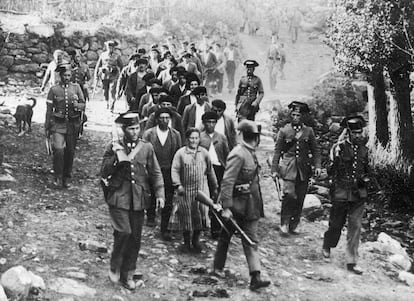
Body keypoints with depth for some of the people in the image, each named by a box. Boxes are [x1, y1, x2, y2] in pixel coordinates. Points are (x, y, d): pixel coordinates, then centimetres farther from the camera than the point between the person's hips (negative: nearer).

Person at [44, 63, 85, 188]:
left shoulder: (76, 88, 4)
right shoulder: (54, 90, -1)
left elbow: (83, 105, 6)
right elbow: (49, 110, 3)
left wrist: (77, 105, -18)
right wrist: (47, 128, 4)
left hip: (73, 124, 2)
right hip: (58, 124, -2)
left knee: (70, 152, 9)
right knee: (58, 150, -16)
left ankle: (66, 178, 25)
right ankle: (58, 177, -1)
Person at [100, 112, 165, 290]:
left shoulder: (147, 148, 6)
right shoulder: (113, 147, 1)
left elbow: (155, 173, 8)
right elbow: (104, 173, -3)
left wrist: (159, 194, -5)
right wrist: (117, 156, -16)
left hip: (139, 200, 3)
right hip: (118, 198, -3)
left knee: (135, 238, 7)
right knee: (124, 232, -19)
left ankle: (127, 275, 22)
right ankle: (115, 267, 4)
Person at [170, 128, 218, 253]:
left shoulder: (204, 153, 7)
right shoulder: (180, 153, -1)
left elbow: (210, 171, 14)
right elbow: (175, 170, -6)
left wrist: (214, 188, 17)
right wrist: (178, 185, -19)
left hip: (202, 189, 1)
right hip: (186, 190, -1)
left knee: (201, 213, -6)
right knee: (186, 216, 5)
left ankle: (196, 240, 14)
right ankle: (186, 242, 20)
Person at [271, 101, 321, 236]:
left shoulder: (309, 131, 8)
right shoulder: (284, 131, 3)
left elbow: (316, 150, 12)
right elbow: (277, 151, 5)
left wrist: (317, 166, -1)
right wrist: (274, 170, 2)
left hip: (304, 170, 3)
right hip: (288, 169, -3)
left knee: (299, 200, 5)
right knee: (289, 195, -18)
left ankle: (293, 226, 17)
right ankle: (284, 224, -4)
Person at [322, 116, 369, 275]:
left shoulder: (364, 149, 8)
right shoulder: (339, 147, -6)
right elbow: (330, 171, -5)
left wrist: (365, 179, 0)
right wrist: (335, 162, -25)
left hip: (359, 194, 3)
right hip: (341, 192, -3)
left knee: (355, 227, 1)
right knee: (336, 223, 8)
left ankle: (351, 262, 7)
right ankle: (327, 246, 38)